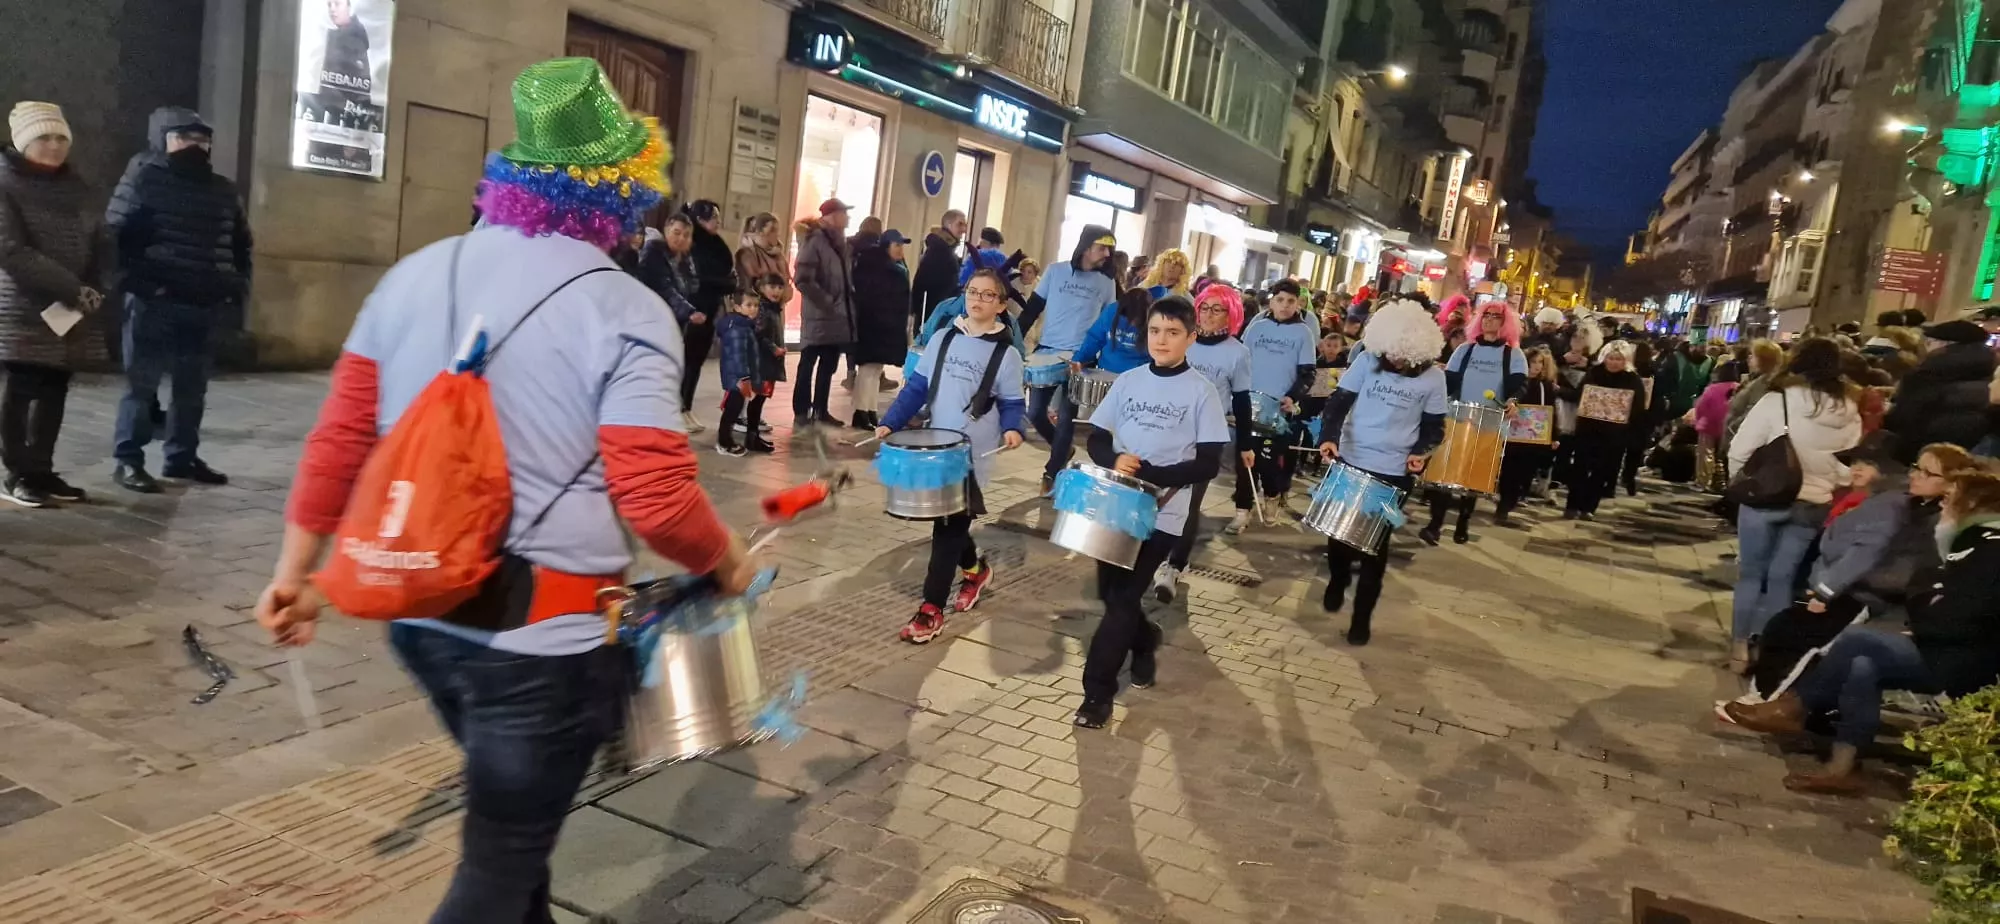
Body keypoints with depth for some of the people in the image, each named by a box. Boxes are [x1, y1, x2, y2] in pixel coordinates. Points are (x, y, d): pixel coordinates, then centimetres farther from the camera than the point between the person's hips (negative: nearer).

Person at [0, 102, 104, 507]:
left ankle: (41, 470, 15)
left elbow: (90, 242, 15)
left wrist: (92, 289, -2)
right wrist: (72, 289, -18)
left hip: (69, 310, 5)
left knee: (54, 391, 7)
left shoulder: (74, 186, 12)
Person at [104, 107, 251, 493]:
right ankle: (127, 460, 6)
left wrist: (238, 287, 11)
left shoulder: (223, 190, 14)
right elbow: (116, 233, -6)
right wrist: (134, 281, -15)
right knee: (142, 383, -1)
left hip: (205, 305, 5)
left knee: (193, 387, 11)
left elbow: (240, 243, 23)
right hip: (153, 301, -5)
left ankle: (182, 457, 21)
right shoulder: (143, 178, -1)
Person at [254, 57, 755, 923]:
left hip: (421, 612, 7)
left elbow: (339, 438, 5)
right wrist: (727, 563, -1)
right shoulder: (625, 313, -15)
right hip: (542, 632, -7)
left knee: (512, 812, 29)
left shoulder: (415, 274, 4)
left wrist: (297, 570, 14)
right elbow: (658, 499, -19)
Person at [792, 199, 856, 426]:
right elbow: (803, 279, -18)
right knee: (808, 365, 1)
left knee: (828, 366, 14)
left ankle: (820, 409, 23)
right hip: (818, 316, -8)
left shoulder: (841, 242, 13)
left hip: (838, 317, 8)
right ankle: (801, 411, 7)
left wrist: (848, 300, 7)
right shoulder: (815, 241, -11)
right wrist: (827, 301, -18)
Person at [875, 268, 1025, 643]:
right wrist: (890, 423, -3)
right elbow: (916, 387, 8)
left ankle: (931, 608, 2)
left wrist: (1012, 429, -24)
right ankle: (975, 568, 42)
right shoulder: (942, 339, 8)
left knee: (948, 526, -5)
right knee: (948, 522, 14)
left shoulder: (1006, 353, -3)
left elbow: (1012, 403, -2)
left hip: (974, 454, -4)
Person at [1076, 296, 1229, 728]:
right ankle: (1145, 643, 41)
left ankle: (1098, 690, 5)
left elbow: (1208, 464, -11)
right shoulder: (1128, 381, 3)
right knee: (1110, 592, 13)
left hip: (1163, 513, -4)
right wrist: (1114, 460, -15)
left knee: (1123, 599, -5)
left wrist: (1150, 474, -21)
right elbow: (1096, 438, 7)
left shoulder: (1201, 392, -7)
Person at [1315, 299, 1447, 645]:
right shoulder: (1367, 359, -6)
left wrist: (1421, 451, -16)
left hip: (1393, 473, -1)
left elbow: (1434, 425, 4)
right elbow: (1339, 401, -5)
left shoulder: (1433, 377, -6)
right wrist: (1328, 437, -22)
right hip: (1349, 461, 2)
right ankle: (1336, 583, 41)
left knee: (1375, 544, 3)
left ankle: (1363, 615, 13)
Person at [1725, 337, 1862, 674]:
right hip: (1812, 505, 4)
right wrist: (1826, 486, 20)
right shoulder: (1849, 414, 0)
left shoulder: (1777, 401, -14)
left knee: (1751, 574, 8)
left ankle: (1741, 645, 10)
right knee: (1782, 578, 13)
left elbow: (1740, 450, -12)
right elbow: (1848, 466, 7)